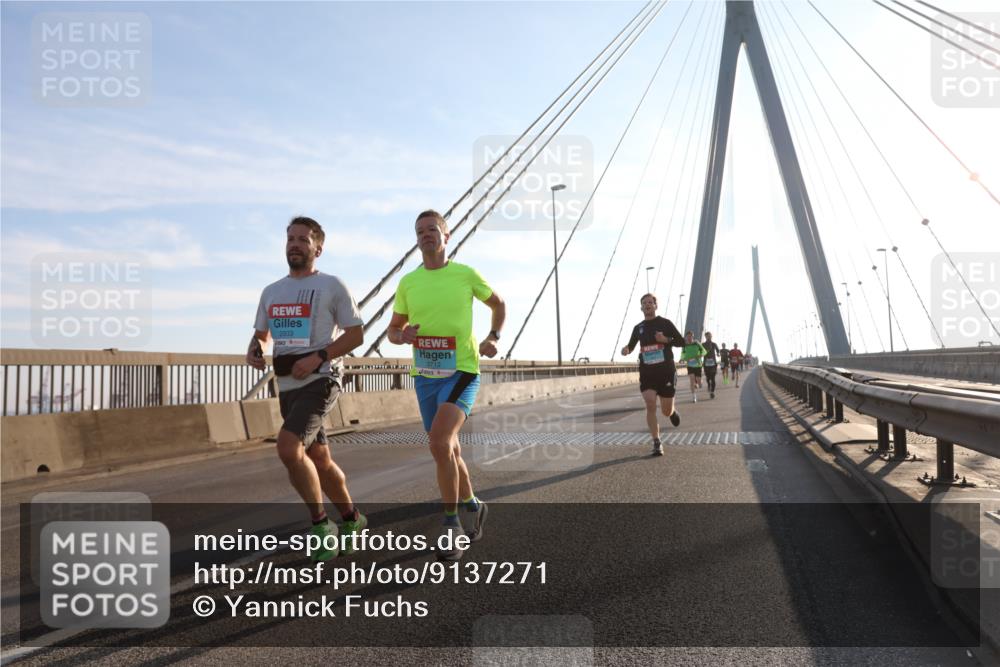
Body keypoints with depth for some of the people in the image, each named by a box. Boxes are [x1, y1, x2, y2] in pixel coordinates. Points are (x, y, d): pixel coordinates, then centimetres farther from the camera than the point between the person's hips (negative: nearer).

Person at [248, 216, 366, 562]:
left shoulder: (331, 286, -3)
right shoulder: (271, 292, 14)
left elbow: (356, 334, -4)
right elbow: (261, 334, 23)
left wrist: (317, 358, -16)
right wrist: (254, 351, -1)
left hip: (320, 380, -7)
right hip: (287, 386, 7)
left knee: (288, 447, -25)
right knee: (319, 461, 14)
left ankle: (321, 524, -7)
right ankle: (351, 519, 33)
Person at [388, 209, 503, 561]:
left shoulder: (466, 274, -3)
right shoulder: (407, 283, 4)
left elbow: (498, 304, 14)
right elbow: (393, 330, 13)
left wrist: (493, 337, -3)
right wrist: (404, 336, -11)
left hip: (461, 371, -4)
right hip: (425, 375, 5)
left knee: (440, 443, -24)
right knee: (448, 450, 14)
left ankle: (451, 522, -7)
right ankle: (473, 506, 39)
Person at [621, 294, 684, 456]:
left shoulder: (665, 323, 0)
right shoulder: (638, 328, 9)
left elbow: (681, 341, 1)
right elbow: (631, 345, 20)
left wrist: (666, 340, -17)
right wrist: (626, 350, -4)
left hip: (666, 371, -2)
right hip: (646, 372, 2)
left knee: (666, 411, 6)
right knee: (650, 405, -16)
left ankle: (673, 412, 45)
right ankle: (657, 444, -9)